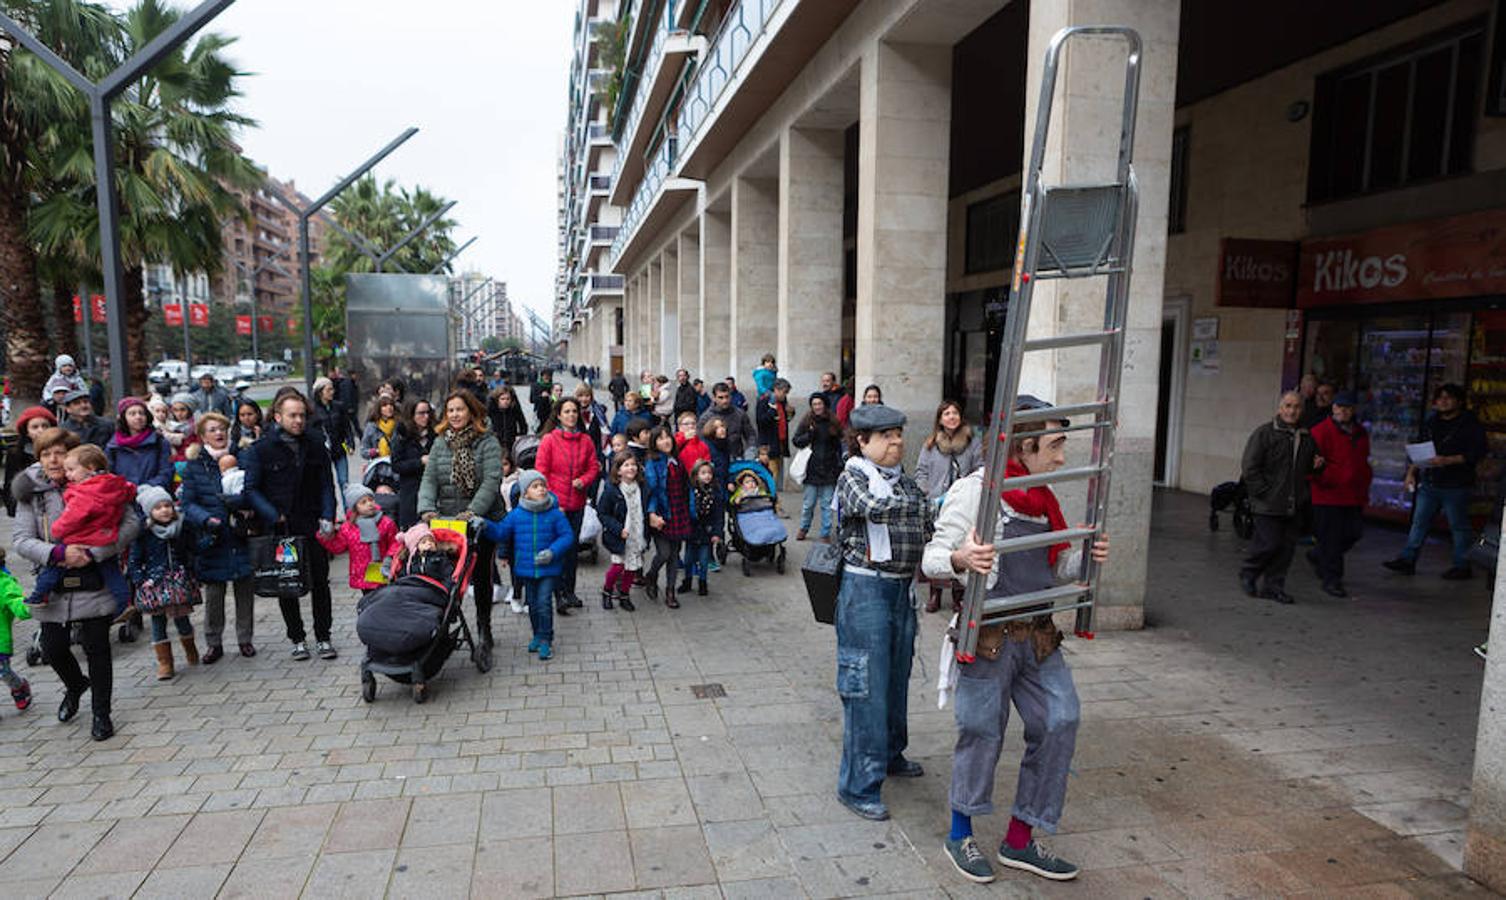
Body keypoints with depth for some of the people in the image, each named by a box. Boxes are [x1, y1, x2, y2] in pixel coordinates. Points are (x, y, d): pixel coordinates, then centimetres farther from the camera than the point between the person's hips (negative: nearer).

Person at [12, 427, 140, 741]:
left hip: (95, 584, -2)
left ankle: (101, 713, 19)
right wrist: (59, 553, -21)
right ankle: (75, 686, 42)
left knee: (97, 648, 2)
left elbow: (132, 523, -11)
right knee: (53, 648, 9)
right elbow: (21, 539, -4)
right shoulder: (31, 493, 2)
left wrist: (93, 554, -19)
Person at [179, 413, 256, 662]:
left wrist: (248, 509, -9)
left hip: (241, 538, 1)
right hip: (212, 538, -1)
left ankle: (245, 639, 20)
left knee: (245, 590, 7)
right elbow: (188, 503, -2)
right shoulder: (194, 465, 3)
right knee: (213, 594, 3)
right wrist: (206, 519, -19)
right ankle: (214, 643, 17)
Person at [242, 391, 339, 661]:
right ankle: (297, 638, 20)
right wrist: (274, 516, -16)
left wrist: (327, 517, -5)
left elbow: (326, 484, 8)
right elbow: (251, 489, -6)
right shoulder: (260, 449, -4)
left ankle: (323, 637, 17)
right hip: (280, 529, -2)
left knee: (320, 582, 6)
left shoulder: (315, 445, 5)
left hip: (312, 526, 2)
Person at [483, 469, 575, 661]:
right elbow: (500, 532, 3)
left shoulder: (555, 514, -7)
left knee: (543, 604, -7)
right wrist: (485, 525, -14)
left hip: (548, 568, -3)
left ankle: (545, 640, 6)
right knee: (532, 604, 15)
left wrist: (552, 552, -17)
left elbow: (567, 535, -4)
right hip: (526, 568, 3)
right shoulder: (517, 514, -2)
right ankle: (538, 635, 33)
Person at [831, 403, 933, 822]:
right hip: (865, 588, -7)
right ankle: (857, 785, 6)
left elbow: (927, 529, 11)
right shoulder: (852, 478, -9)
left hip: (901, 590, 7)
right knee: (867, 685, -4)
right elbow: (873, 507, -29)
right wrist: (936, 505, -30)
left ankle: (889, 755, 40)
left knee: (896, 677, 19)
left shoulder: (904, 481, 12)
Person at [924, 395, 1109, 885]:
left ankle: (1020, 840, 21)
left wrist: (1086, 555, -2)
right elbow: (932, 560, -14)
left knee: (1060, 722, 5)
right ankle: (960, 836, 26)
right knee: (982, 733, 2)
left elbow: (1055, 569, 18)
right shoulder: (974, 491, -13)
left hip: (1038, 636, 7)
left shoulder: (1042, 498, 11)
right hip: (988, 637, -7)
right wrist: (961, 559, -35)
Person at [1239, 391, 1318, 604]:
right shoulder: (1264, 433, -6)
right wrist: (1263, 493, -13)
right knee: (1269, 544, -7)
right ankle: (1248, 574, 17)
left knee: (1287, 546, 7)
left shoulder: (1306, 437, 14)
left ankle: (1273, 586, 17)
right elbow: (1249, 466, -9)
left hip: (1294, 505, 6)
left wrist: (1315, 464, 4)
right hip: (1268, 504, -6)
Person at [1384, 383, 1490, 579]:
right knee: (1419, 522, 6)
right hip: (1429, 483, 6)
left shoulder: (1470, 424, -5)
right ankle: (1407, 560, 9)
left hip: (1456, 486, -6)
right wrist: (1411, 472, 9)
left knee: (1459, 526, 4)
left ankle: (1462, 566, 13)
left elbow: (1478, 452, -13)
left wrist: (1448, 460, -23)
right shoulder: (1430, 422, 13)